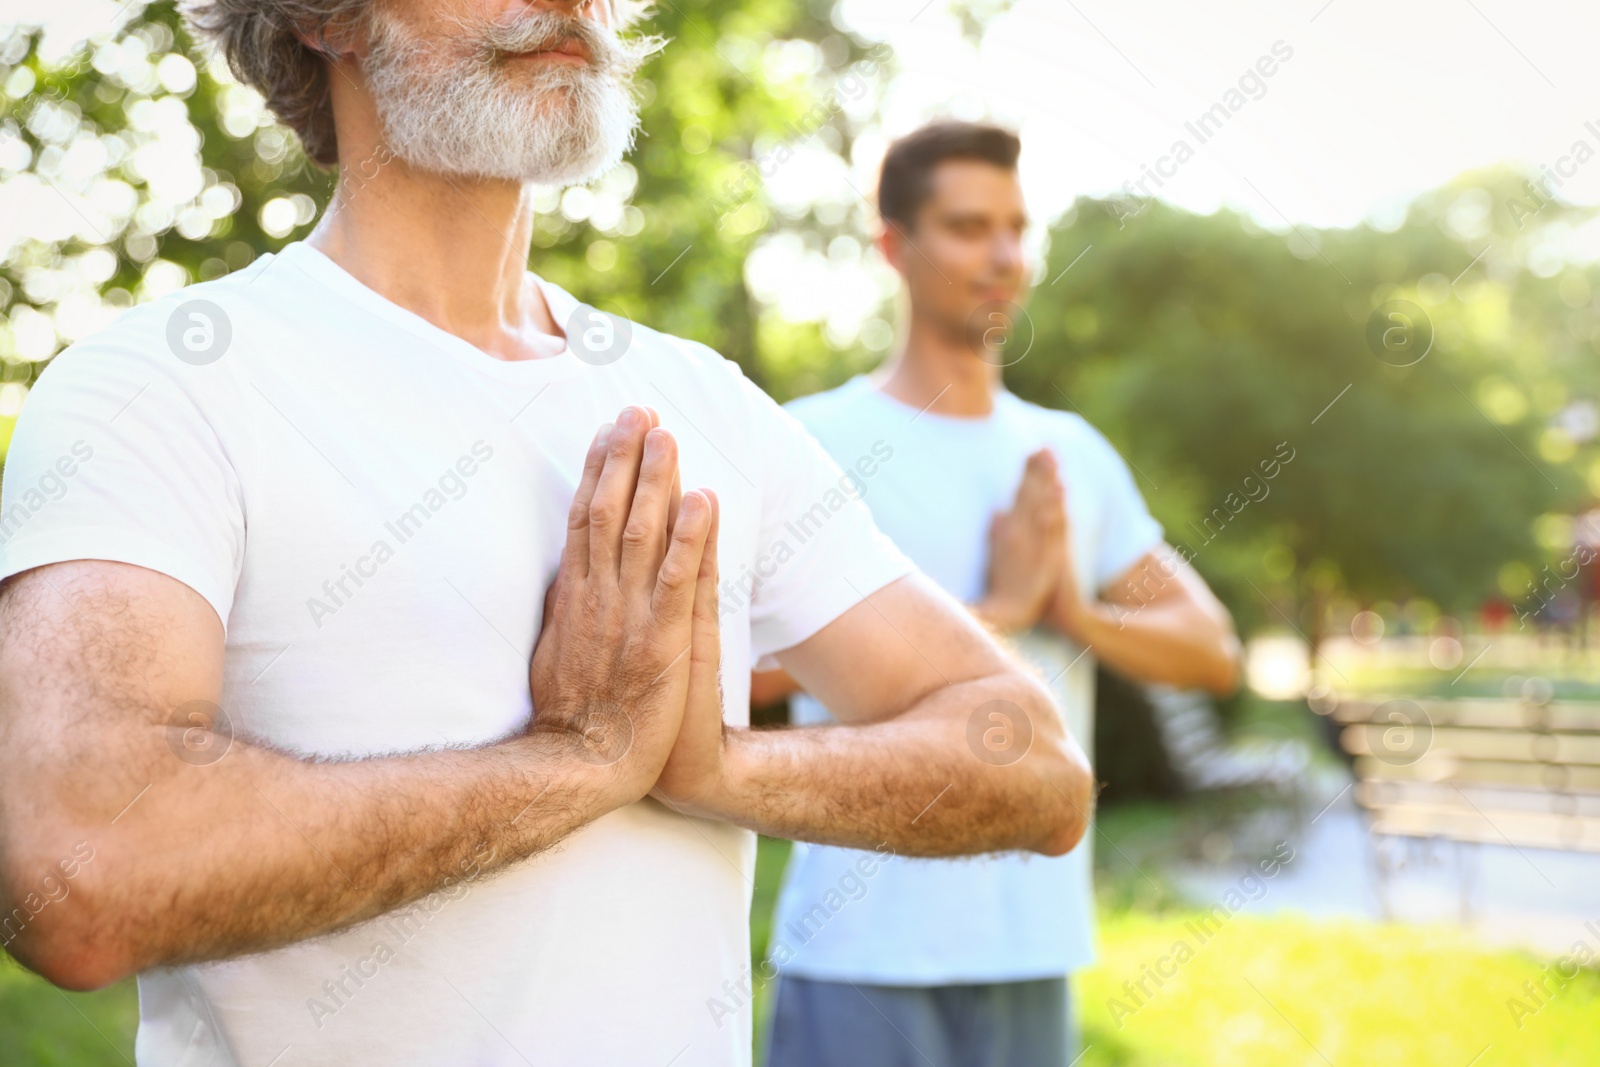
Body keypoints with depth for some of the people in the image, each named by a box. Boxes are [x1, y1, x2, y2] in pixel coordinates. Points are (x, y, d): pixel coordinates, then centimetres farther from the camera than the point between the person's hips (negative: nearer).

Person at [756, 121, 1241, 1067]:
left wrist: (1080, 612, -8)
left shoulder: (1073, 454, 12)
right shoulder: (817, 441, -5)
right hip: (864, 947, -5)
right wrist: (994, 608, -15)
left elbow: (1213, 651, 12)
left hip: (1034, 948, 5)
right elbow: (753, 661, -18)